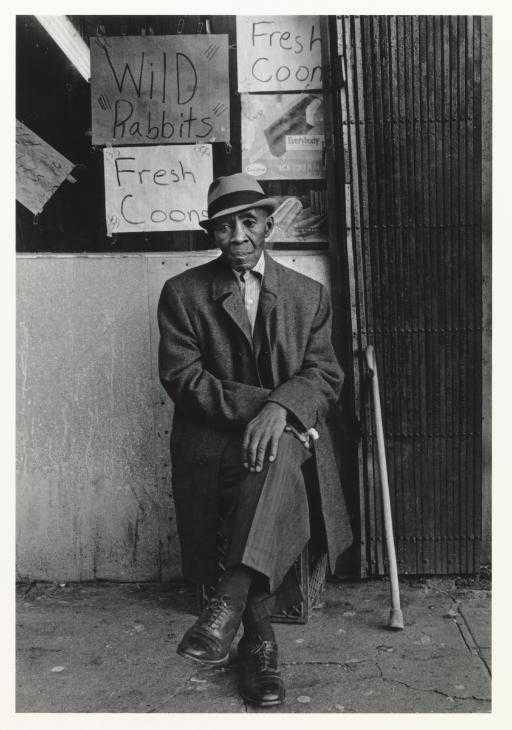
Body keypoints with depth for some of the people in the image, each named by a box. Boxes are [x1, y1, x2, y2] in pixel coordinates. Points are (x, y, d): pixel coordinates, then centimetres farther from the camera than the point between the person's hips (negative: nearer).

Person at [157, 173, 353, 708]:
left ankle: (229, 600, -35)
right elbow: (182, 377, -5)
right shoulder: (182, 293, 7)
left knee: (277, 452, -35)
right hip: (212, 438, -1)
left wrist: (280, 408, -21)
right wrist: (257, 406, -18)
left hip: (289, 430, 1)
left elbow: (324, 375, 2)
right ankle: (259, 643, -15)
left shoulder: (309, 295, 13)